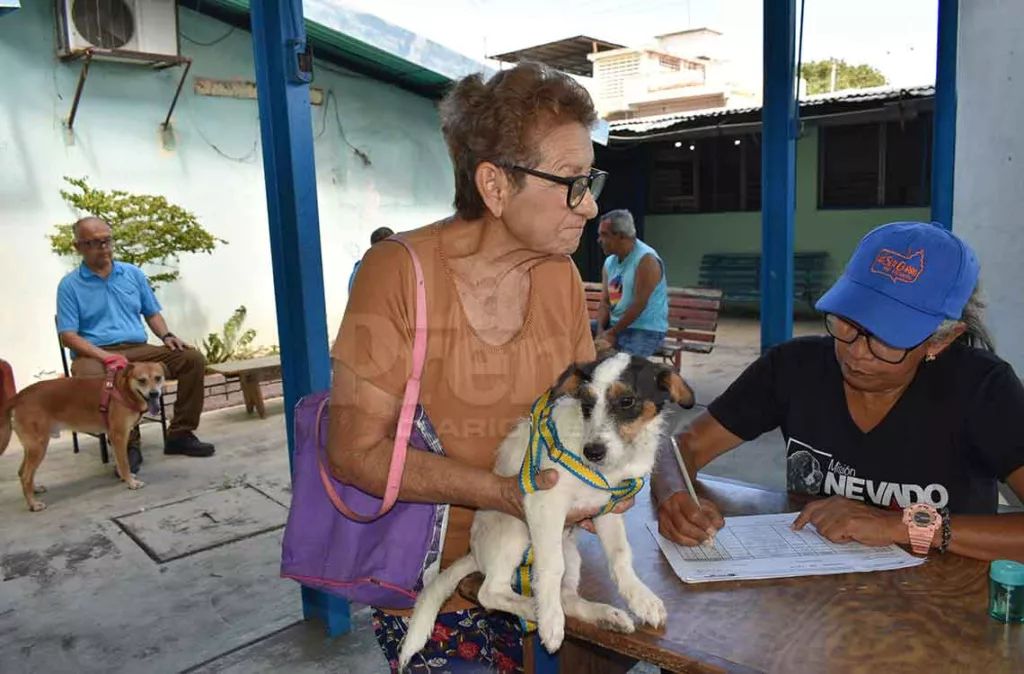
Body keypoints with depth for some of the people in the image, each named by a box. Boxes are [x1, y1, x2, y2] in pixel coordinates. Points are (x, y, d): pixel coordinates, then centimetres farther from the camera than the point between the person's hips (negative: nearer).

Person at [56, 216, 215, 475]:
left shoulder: (133, 274, 15)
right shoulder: (69, 285, 3)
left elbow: (152, 313, 20)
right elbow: (68, 336, -4)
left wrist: (166, 335, -2)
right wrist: (104, 355, -21)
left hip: (138, 350, 4)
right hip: (96, 354, -4)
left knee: (193, 358, -17)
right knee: (90, 376, -40)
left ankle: (180, 434, -10)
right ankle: (128, 444, -24)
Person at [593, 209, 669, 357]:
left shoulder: (646, 259, -15)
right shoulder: (609, 262, 9)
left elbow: (639, 305, -20)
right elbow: (605, 302, 5)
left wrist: (613, 333, -16)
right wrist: (601, 332, -11)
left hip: (645, 329, -8)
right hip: (614, 324, 8)